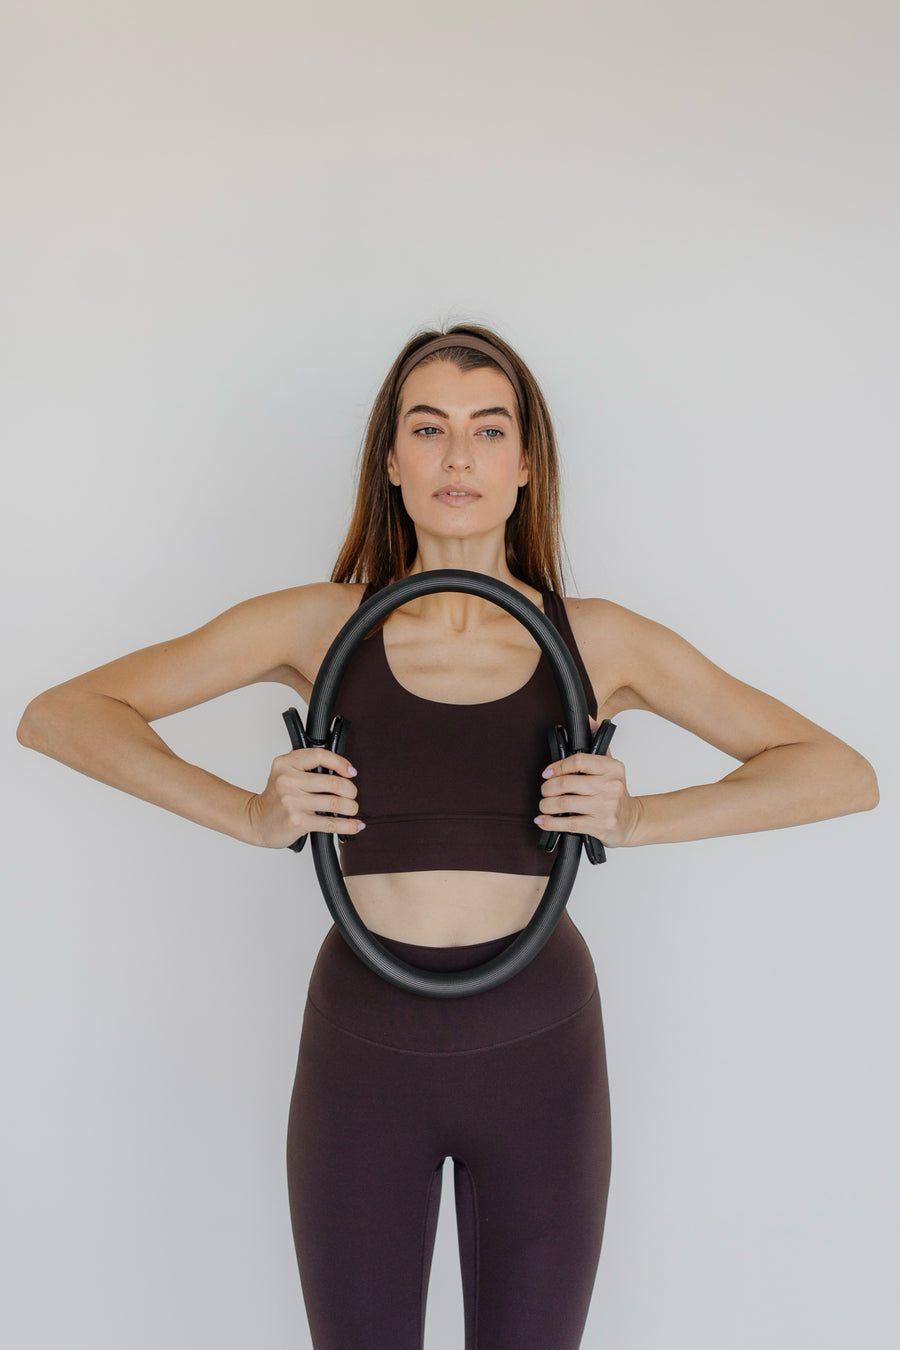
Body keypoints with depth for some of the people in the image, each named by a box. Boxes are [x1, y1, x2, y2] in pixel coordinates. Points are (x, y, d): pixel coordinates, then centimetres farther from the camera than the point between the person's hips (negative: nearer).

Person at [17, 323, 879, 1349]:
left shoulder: (599, 641, -3)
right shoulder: (320, 625, -5)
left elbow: (846, 775, -2)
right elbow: (55, 715, -4)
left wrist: (639, 819, -15)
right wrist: (250, 815, -16)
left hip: (538, 1049, 1)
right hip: (362, 1045, 0)